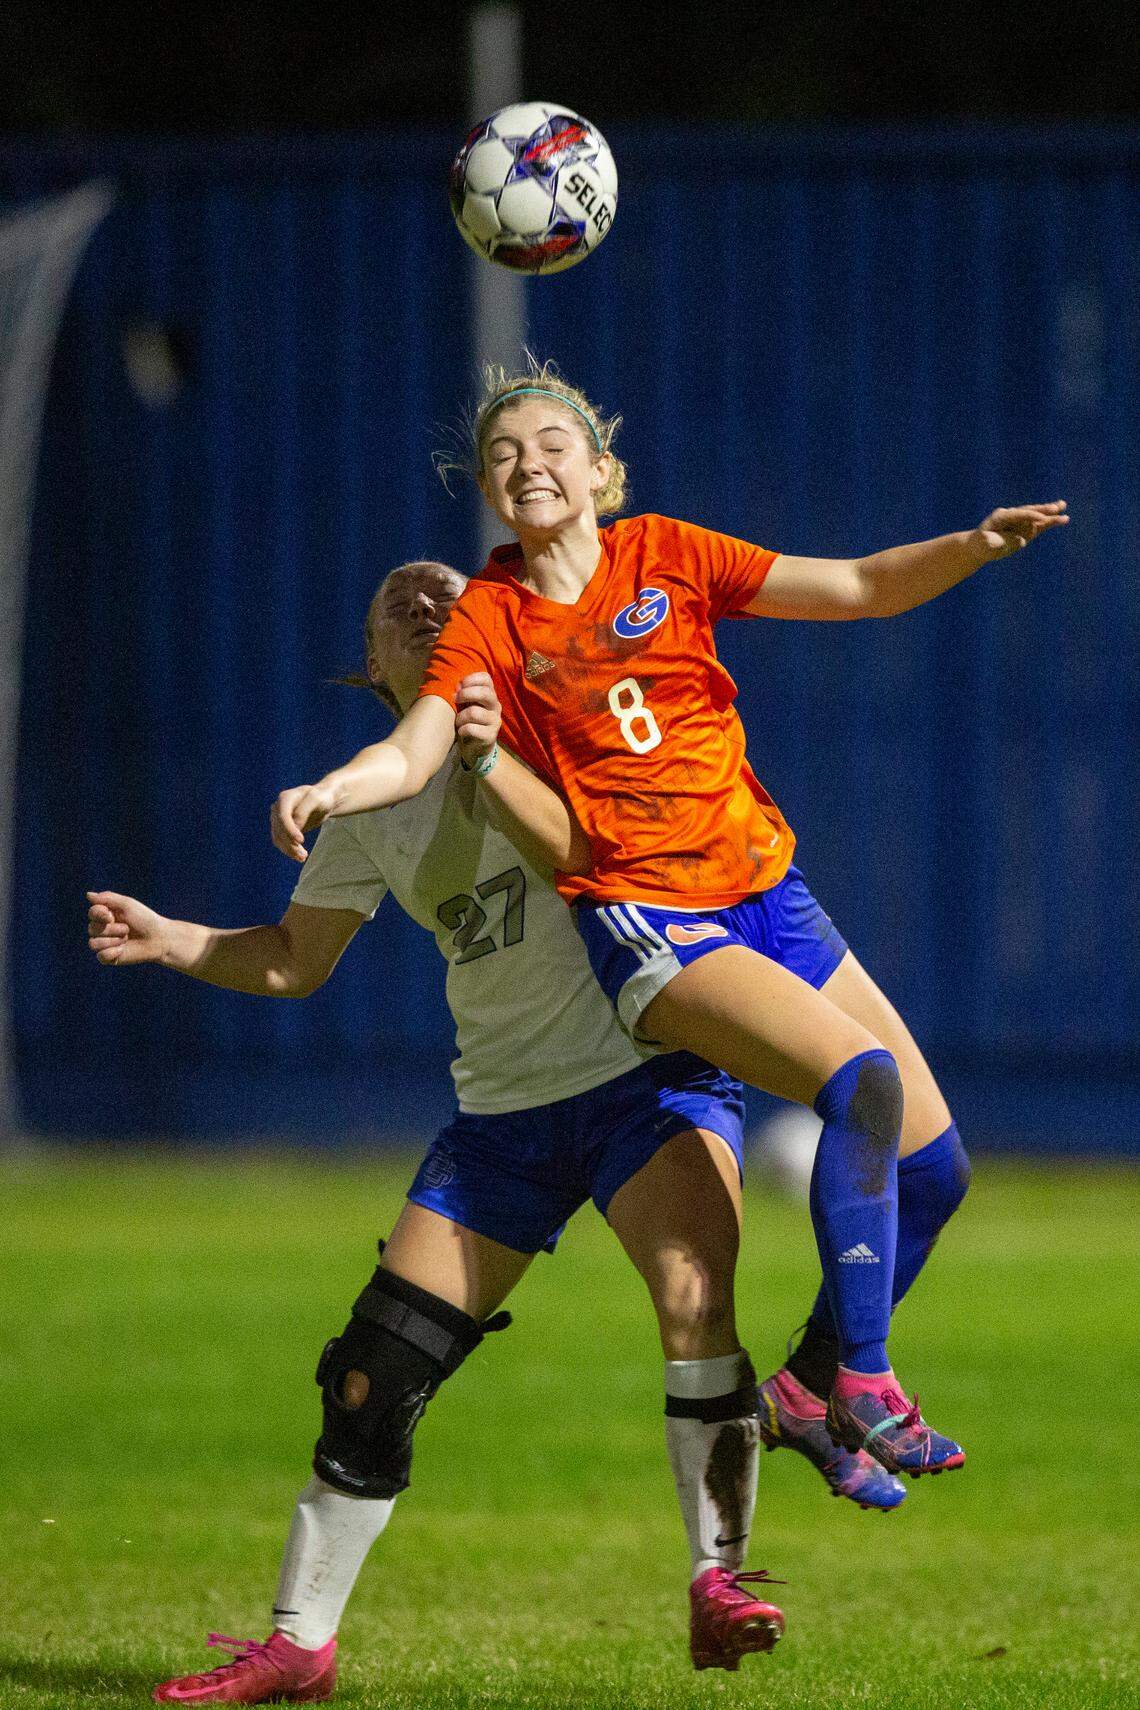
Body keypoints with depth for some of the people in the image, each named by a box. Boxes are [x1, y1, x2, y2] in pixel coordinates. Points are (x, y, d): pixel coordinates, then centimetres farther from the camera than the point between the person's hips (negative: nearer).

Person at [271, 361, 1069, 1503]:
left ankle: (808, 1388, 23)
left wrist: (975, 547, -11)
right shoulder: (489, 619, 1)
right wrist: (328, 790, -32)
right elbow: (413, 752, -11)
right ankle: (857, 1381, -18)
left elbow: (858, 588, 5)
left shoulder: (666, 556, 8)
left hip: (764, 891, 5)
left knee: (931, 1164, 4)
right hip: (645, 924, -5)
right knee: (861, 1080, -28)